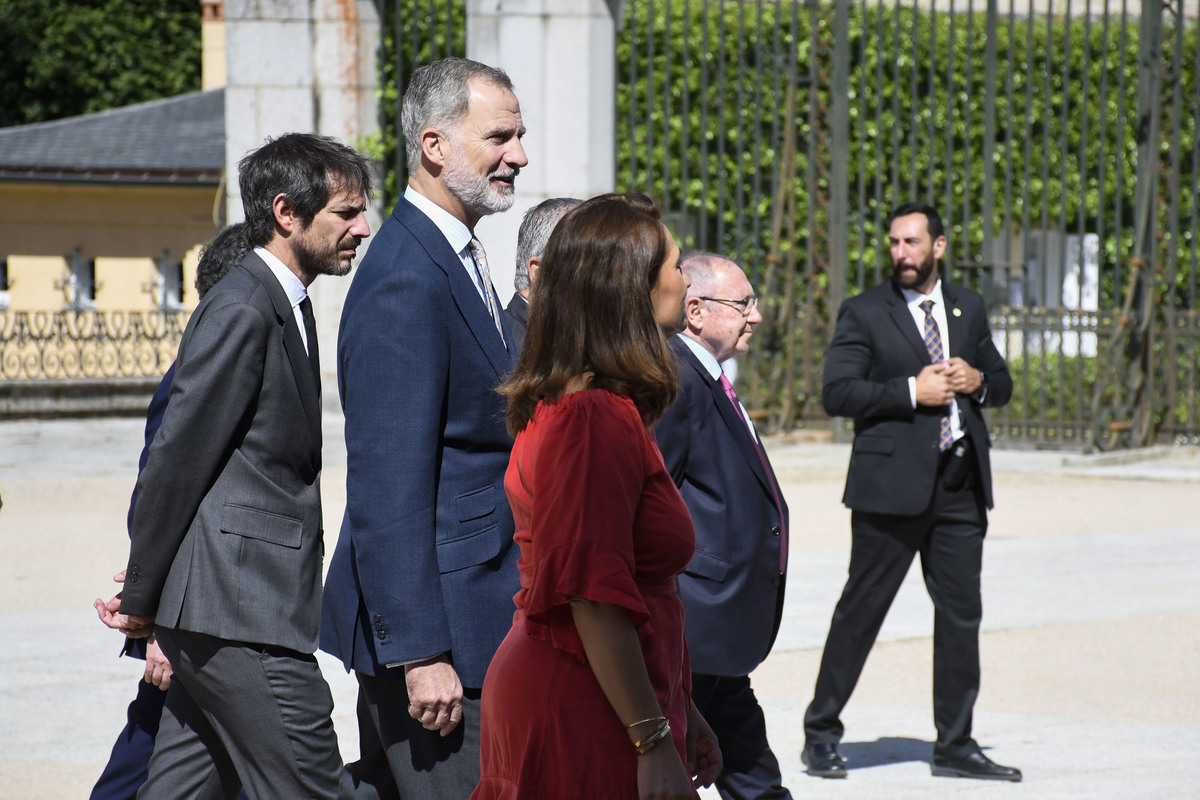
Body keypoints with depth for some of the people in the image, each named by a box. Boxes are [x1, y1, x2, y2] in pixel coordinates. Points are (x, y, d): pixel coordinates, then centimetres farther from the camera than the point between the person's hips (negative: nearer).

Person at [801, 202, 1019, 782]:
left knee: (962, 612, 5)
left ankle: (955, 745, 13)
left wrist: (978, 380, 0)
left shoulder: (968, 308, 16)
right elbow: (836, 393, -9)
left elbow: (1001, 382, 23)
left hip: (960, 481, 5)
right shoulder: (864, 314, 0)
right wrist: (911, 391, -16)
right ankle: (821, 734, 8)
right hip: (893, 481, -5)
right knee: (862, 607, -2)